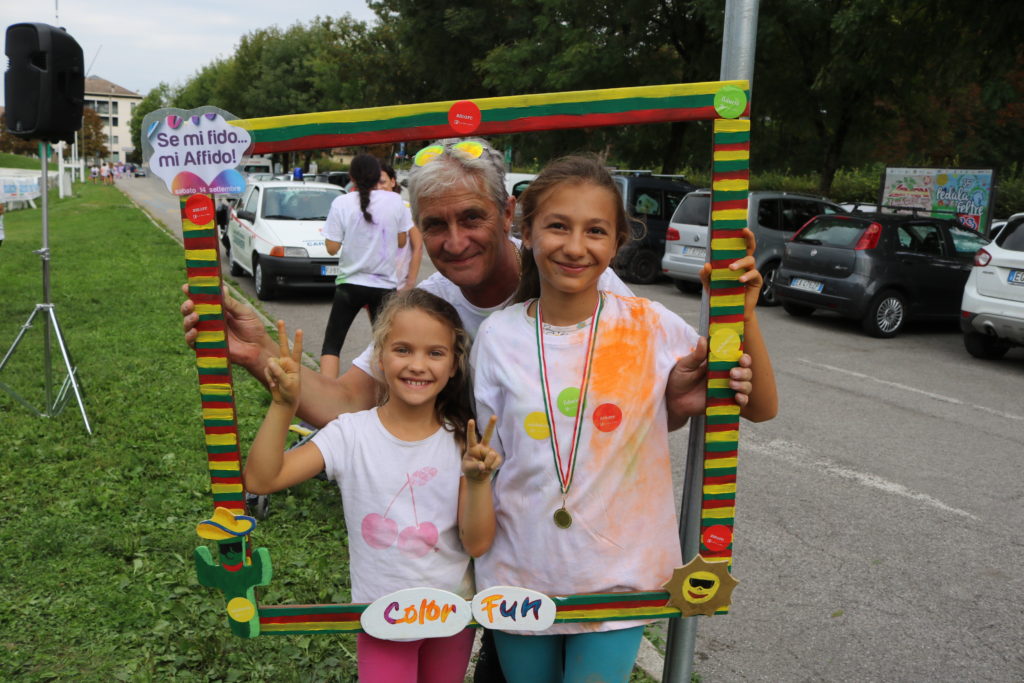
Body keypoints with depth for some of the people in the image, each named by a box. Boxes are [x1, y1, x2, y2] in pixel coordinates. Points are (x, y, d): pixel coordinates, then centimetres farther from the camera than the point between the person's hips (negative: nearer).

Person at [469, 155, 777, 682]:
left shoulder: (649, 327, -10)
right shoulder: (497, 336, -7)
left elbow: (761, 406, -7)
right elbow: (486, 460, 3)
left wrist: (741, 317, -19)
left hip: (617, 578, -1)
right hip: (519, 574, 2)